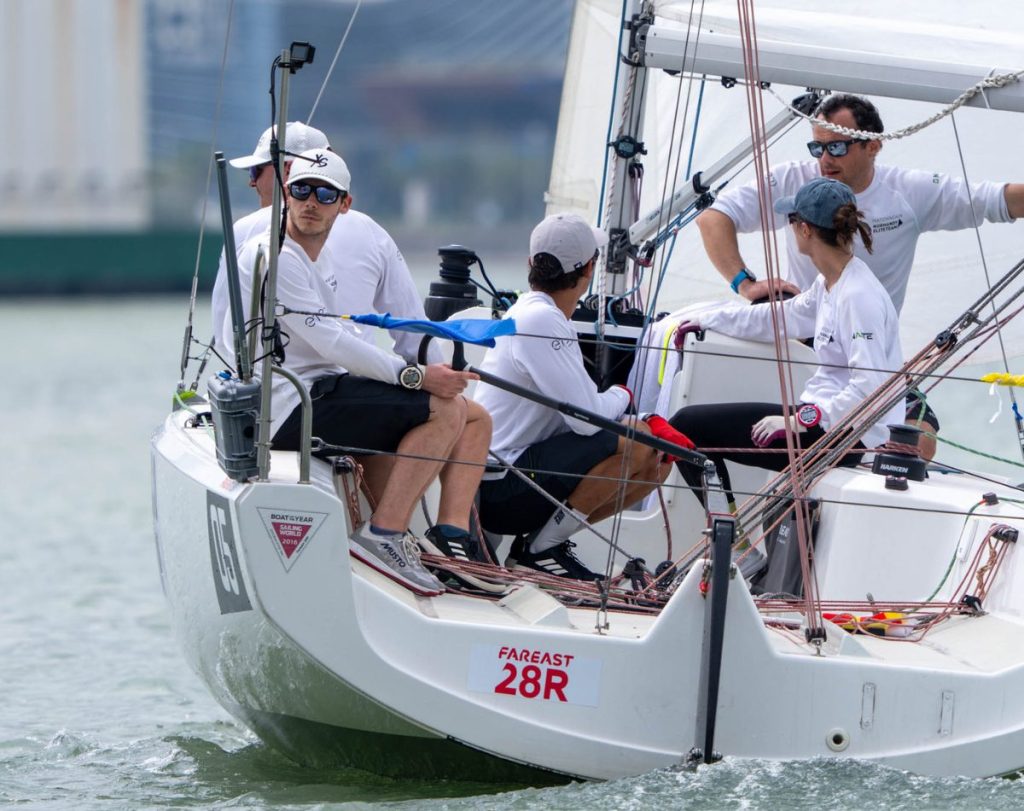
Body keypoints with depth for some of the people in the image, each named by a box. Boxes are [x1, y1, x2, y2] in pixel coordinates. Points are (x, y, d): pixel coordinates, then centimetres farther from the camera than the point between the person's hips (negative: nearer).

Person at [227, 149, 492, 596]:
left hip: (322, 394, 10)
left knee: (475, 418, 4)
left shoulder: (320, 257, 20)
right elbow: (330, 343, -18)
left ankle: (452, 536, -11)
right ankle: (384, 532, -22)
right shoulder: (273, 256, -11)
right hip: (292, 407, -10)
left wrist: (429, 372, 4)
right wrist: (414, 375, -18)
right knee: (445, 408, -21)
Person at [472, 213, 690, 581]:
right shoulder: (539, 320, -19)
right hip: (498, 490, -10)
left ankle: (544, 539, 8)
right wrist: (622, 396, -1)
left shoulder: (536, 313, 13)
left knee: (658, 462, 9)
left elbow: (581, 407, 16)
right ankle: (541, 548, -10)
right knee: (636, 442, -22)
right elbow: (587, 418, -24)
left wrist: (653, 423, 0)